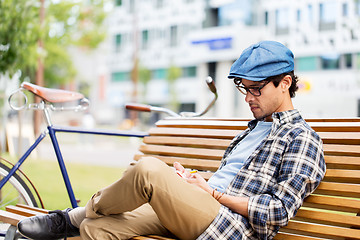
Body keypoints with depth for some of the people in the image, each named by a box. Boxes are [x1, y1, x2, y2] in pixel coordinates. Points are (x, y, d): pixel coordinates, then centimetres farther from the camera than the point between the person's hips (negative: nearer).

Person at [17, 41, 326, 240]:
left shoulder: (302, 138, 0)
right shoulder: (253, 129, 29)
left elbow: (279, 211, -11)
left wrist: (214, 193, -7)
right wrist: (191, 181, 7)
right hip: (196, 212, 9)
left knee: (150, 168, -28)